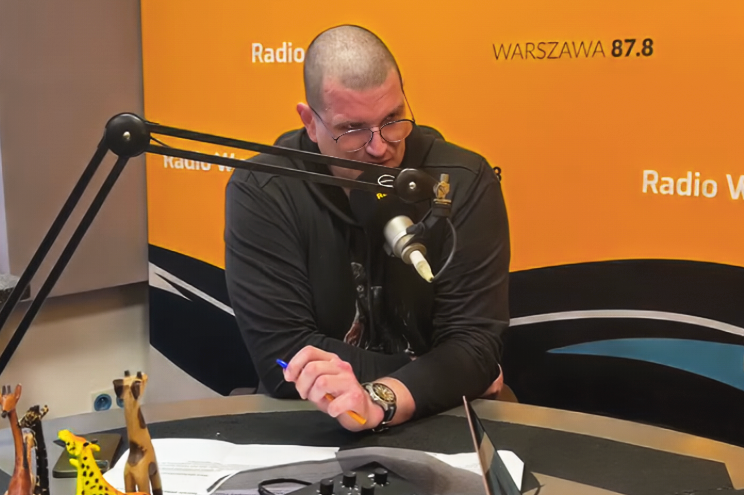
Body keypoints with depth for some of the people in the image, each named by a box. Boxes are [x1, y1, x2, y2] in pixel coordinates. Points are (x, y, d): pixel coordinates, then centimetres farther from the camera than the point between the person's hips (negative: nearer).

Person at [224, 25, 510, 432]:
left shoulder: (463, 181, -10)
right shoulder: (259, 192, -12)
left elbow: (474, 343, -15)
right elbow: (282, 354, -16)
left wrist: (379, 403, -31)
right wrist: (438, 375, -14)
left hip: (438, 421, 1)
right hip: (308, 428, -1)